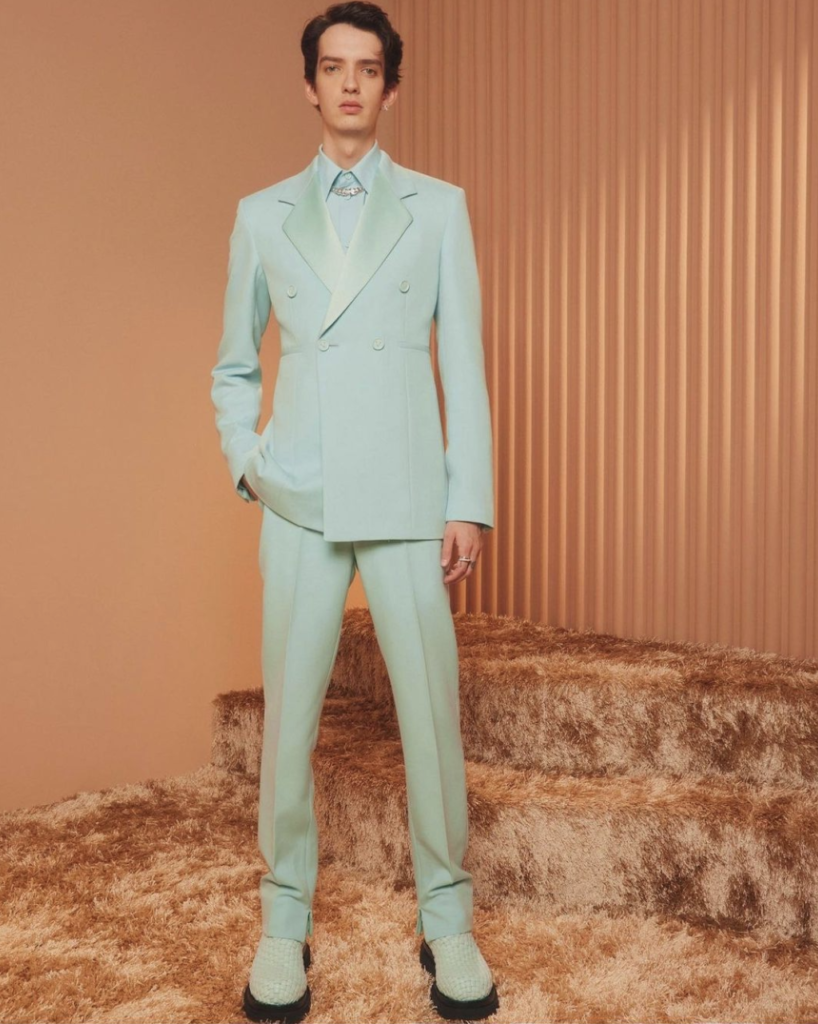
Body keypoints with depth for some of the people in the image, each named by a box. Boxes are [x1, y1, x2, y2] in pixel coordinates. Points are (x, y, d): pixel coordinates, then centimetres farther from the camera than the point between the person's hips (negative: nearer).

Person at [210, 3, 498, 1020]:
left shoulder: (438, 207, 8)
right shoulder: (261, 215, 12)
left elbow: (464, 363, 4)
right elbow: (233, 368, 19)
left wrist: (472, 504, -2)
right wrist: (245, 462, 3)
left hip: (408, 501, -1)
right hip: (299, 504, 1)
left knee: (431, 710, 1)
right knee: (287, 715, 3)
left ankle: (446, 918, 17)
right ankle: (284, 919, 18)